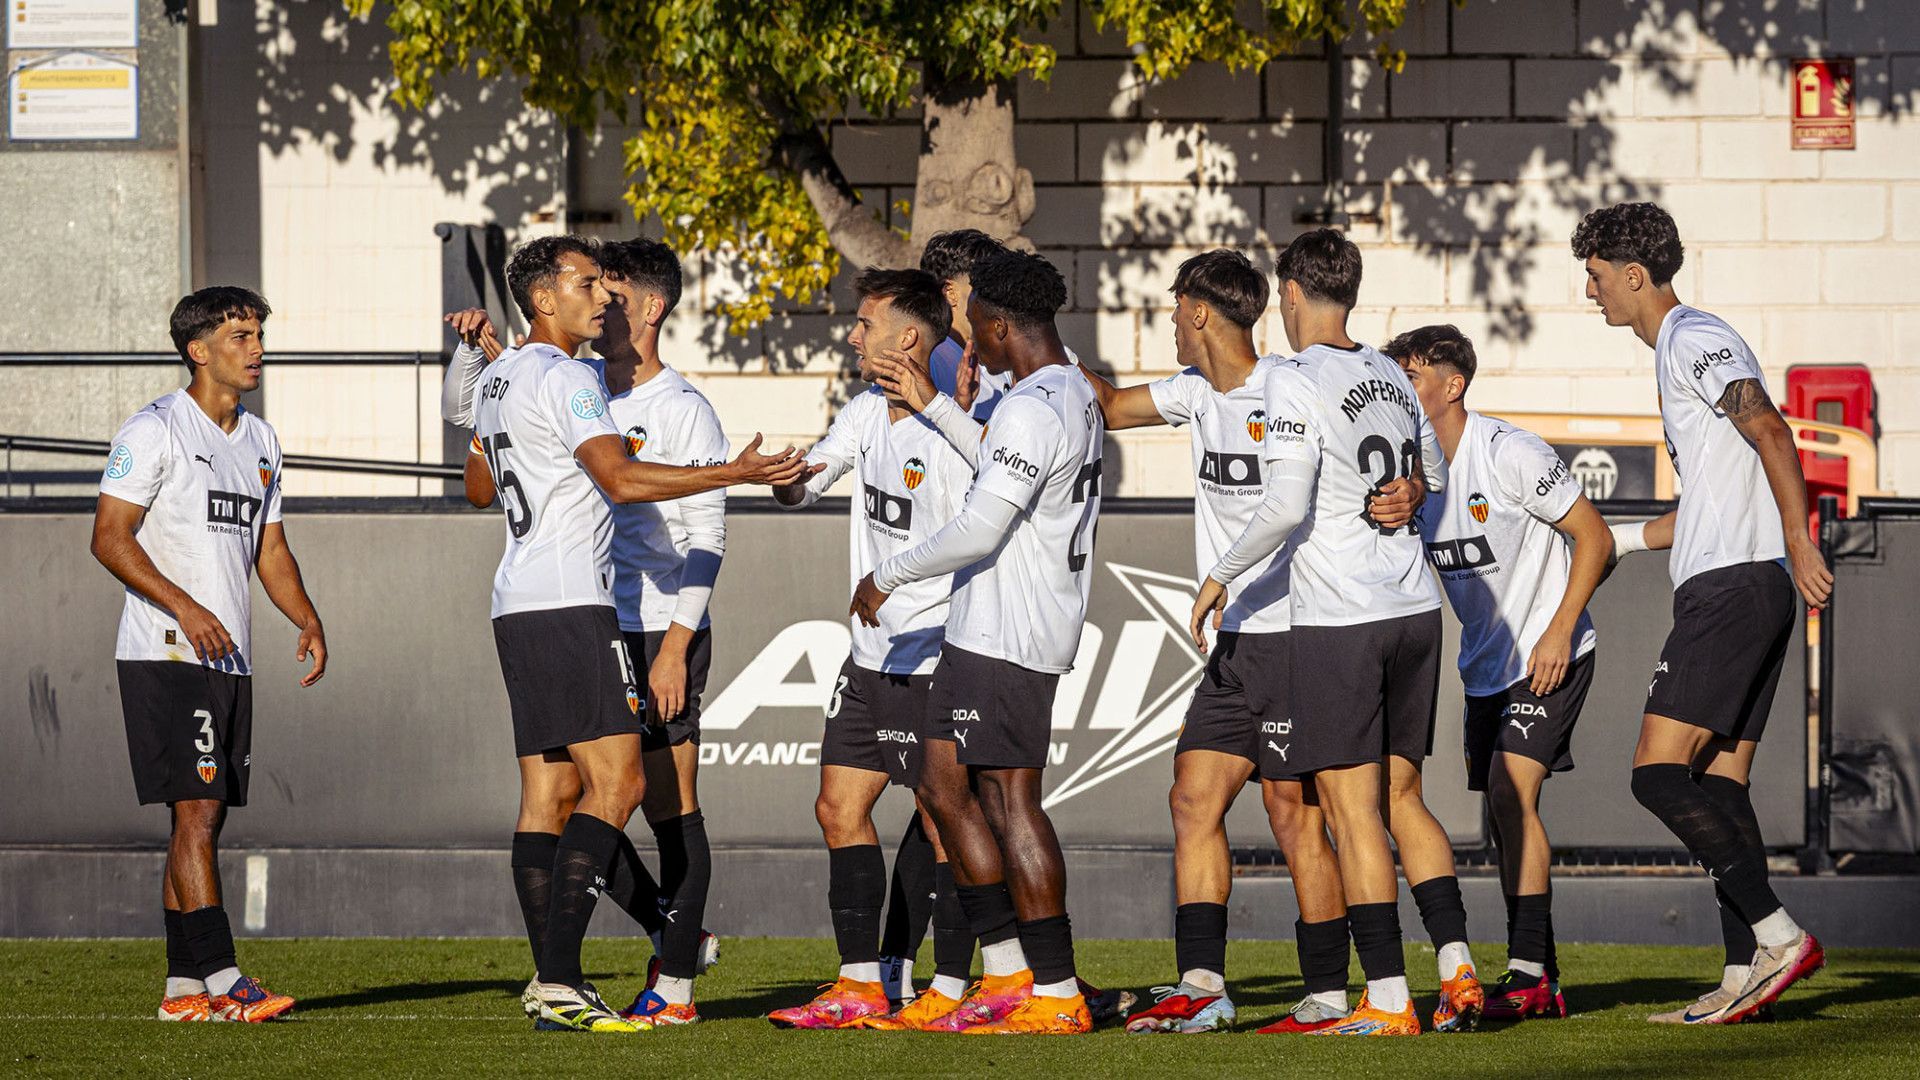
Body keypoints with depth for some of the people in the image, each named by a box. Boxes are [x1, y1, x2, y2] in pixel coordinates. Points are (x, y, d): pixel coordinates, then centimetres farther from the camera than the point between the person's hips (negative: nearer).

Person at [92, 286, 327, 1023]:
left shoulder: (260, 441, 17)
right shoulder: (154, 431, -7)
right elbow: (109, 537, -12)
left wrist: (307, 619, 4)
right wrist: (185, 608, -23)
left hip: (231, 658, 8)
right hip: (165, 656, -8)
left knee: (205, 818, 7)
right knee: (196, 810, -14)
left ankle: (183, 988, 10)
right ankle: (221, 979, -19)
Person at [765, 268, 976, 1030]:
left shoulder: (952, 436, -18)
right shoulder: (868, 413, 8)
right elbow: (803, 486, 12)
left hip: (937, 658, -9)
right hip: (872, 654, 9)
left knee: (946, 822, -4)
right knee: (840, 808, 9)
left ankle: (951, 990, 1)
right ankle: (860, 987, 14)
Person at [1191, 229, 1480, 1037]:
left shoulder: (1295, 381, -11)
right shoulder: (1392, 378, 11)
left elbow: (1286, 507, -18)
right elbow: (1434, 481, 25)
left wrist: (1221, 575, -6)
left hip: (1339, 620, -7)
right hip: (1414, 607, 7)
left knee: (1353, 810, -3)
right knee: (1401, 797, 15)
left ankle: (1388, 1000, -4)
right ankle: (1457, 971, 7)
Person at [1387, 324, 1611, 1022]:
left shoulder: (1510, 454, -18)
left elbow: (1594, 537, -14)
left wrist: (1559, 630, -21)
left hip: (1550, 656, -8)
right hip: (1486, 667, 8)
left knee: (1511, 789, -20)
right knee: (1503, 814, 8)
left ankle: (1526, 974, -22)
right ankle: (1542, 983, 15)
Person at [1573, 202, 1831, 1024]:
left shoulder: (1695, 340, -7)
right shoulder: (1681, 348, 24)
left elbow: (1770, 434, -19)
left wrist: (1798, 544, -24)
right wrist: (1608, 539, 33)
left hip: (1731, 587, -10)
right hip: (1739, 590, 10)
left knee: (1659, 773, -14)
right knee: (1719, 782, 7)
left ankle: (1778, 934, -17)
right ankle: (1744, 975, 3)